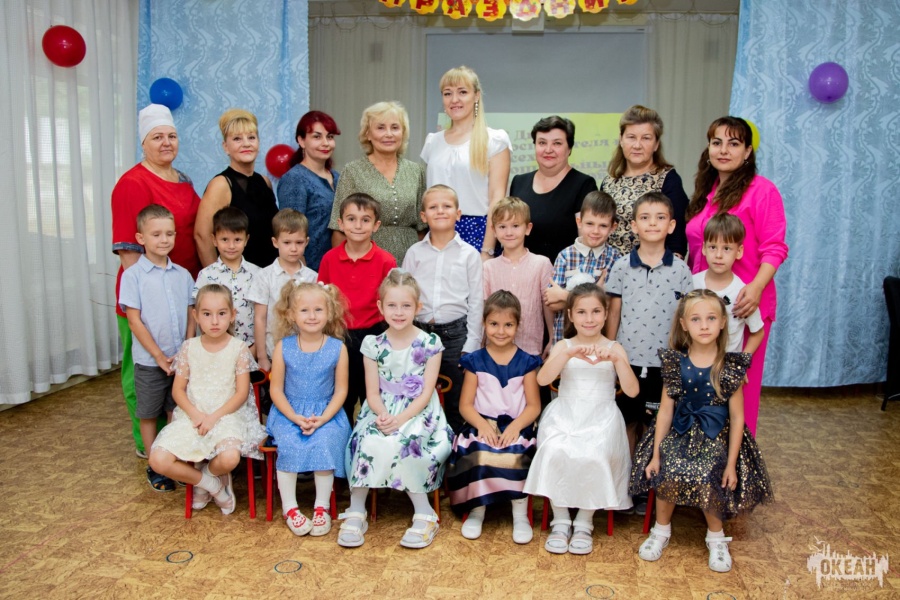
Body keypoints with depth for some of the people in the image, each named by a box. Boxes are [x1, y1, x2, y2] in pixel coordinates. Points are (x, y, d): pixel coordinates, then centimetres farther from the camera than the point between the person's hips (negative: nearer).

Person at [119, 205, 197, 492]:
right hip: (150, 362, -3)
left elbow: (191, 315, 6)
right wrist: (160, 357, -11)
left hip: (182, 359, 3)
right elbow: (134, 321, -10)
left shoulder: (183, 274, 4)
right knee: (149, 415, 10)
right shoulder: (133, 275, -8)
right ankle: (155, 467, 24)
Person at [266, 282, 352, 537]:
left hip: (327, 414, 0)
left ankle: (322, 507, -10)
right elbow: (276, 389, -1)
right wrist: (295, 418, -13)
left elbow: (341, 390, -2)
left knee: (324, 444, -27)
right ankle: (289, 507, -9)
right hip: (289, 413, 1)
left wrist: (322, 419, -15)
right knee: (288, 446, -26)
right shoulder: (284, 347, -3)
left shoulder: (337, 348, -4)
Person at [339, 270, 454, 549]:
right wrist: (382, 415, -20)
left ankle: (424, 515, -13)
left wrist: (400, 419, -21)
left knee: (400, 444, -30)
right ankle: (356, 513, -9)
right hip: (382, 411, 2)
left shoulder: (429, 343, -2)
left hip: (419, 412, -2)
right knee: (368, 442, -27)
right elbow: (372, 392, 2)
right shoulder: (373, 345, 4)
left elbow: (426, 392, -7)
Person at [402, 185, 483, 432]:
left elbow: (476, 302, 0)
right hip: (419, 331, 2)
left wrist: (471, 344, -4)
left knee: (456, 403, 8)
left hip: (456, 332, -2)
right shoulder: (414, 253, 6)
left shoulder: (469, 254, 1)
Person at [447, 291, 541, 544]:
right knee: (477, 453, -30)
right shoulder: (475, 361, 7)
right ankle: (476, 511, -9)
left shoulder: (526, 362, 7)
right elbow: (465, 404, 3)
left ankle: (520, 514, -12)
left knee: (517, 454, -31)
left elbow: (534, 405, 2)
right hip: (482, 426, 0)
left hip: (516, 427, 0)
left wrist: (515, 426, -16)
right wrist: (482, 425, -16)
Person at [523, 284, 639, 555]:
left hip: (601, 420, 0)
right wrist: (569, 354, -24)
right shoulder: (564, 346, 7)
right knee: (554, 453, -29)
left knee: (593, 457, -30)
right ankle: (560, 520, -8)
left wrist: (617, 359, -19)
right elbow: (542, 379, -11)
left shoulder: (614, 349, 7)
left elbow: (632, 391, -5)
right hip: (564, 417, 1)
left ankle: (584, 522, -6)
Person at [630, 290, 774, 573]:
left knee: (707, 481, -24)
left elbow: (737, 418, -2)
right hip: (679, 433, 2)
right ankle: (662, 530, 7)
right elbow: (666, 410, 1)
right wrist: (656, 453, -1)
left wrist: (732, 464, -4)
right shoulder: (676, 363, -2)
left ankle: (716, 537, 7)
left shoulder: (730, 367, -6)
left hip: (715, 437, -1)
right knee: (667, 475, -22)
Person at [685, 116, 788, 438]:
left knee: (738, 384, 4)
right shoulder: (706, 191, 13)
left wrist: (756, 287, -27)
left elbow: (774, 248, -13)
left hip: (742, 304, -6)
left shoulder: (762, 190, -8)